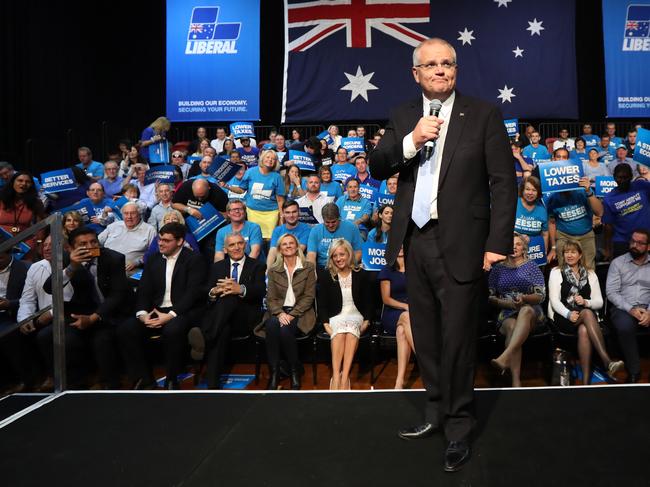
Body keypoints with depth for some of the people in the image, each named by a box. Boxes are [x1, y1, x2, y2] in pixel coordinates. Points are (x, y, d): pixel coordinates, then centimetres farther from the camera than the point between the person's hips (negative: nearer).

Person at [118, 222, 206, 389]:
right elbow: (143, 290, 10)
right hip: (156, 311, 6)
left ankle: (171, 380, -15)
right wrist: (142, 314, -11)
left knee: (172, 330, -37)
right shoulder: (153, 259, 14)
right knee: (125, 330, -18)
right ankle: (144, 379, -6)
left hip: (183, 311, -5)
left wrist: (170, 315, -24)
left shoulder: (194, 259, -4)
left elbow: (193, 293, -14)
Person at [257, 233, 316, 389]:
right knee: (271, 326, -34)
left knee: (285, 330, -34)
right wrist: (280, 314, -16)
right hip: (278, 311, 2)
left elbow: (309, 296, -1)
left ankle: (295, 372, -13)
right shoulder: (273, 270, 12)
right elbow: (270, 298, 6)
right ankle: (274, 373, -27)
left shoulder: (308, 267, 5)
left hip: (300, 313, -2)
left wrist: (292, 314, -14)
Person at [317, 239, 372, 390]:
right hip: (335, 317, 0)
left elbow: (367, 301, 13)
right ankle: (336, 376, -42)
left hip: (356, 315, 1)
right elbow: (322, 304, 6)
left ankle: (345, 376, -40)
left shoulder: (360, 274, 9)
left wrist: (366, 321, -1)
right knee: (340, 332, -36)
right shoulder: (326, 275, 7)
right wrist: (326, 324, -9)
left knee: (351, 331, -35)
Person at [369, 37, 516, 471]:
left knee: (457, 342, 0)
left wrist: (498, 244, -10)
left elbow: (504, 182, -4)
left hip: (460, 244, -4)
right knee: (426, 338, 15)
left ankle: (459, 427, 18)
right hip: (416, 241, 5)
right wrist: (411, 141, -13)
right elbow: (377, 168, 4)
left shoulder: (483, 115, -1)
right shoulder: (404, 117, 11)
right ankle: (437, 412, 33)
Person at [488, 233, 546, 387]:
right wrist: (505, 303, -9)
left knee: (526, 310, -39)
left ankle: (504, 357, -56)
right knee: (511, 327, -36)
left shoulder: (531, 267, 15)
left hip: (531, 312, 0)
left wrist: (524, 298, -15)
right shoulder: (498, 269, 18)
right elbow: (490, 296, 11)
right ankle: (516, 381, -49)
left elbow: (541, 295, 6)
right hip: (506, 313, 1)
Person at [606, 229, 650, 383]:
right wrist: (630, 309, -16)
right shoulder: (617, 263, 6)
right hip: (623, 308, -2)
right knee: (625, 327, -35)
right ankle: (634, 372, -20)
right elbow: (611, 292, -2)